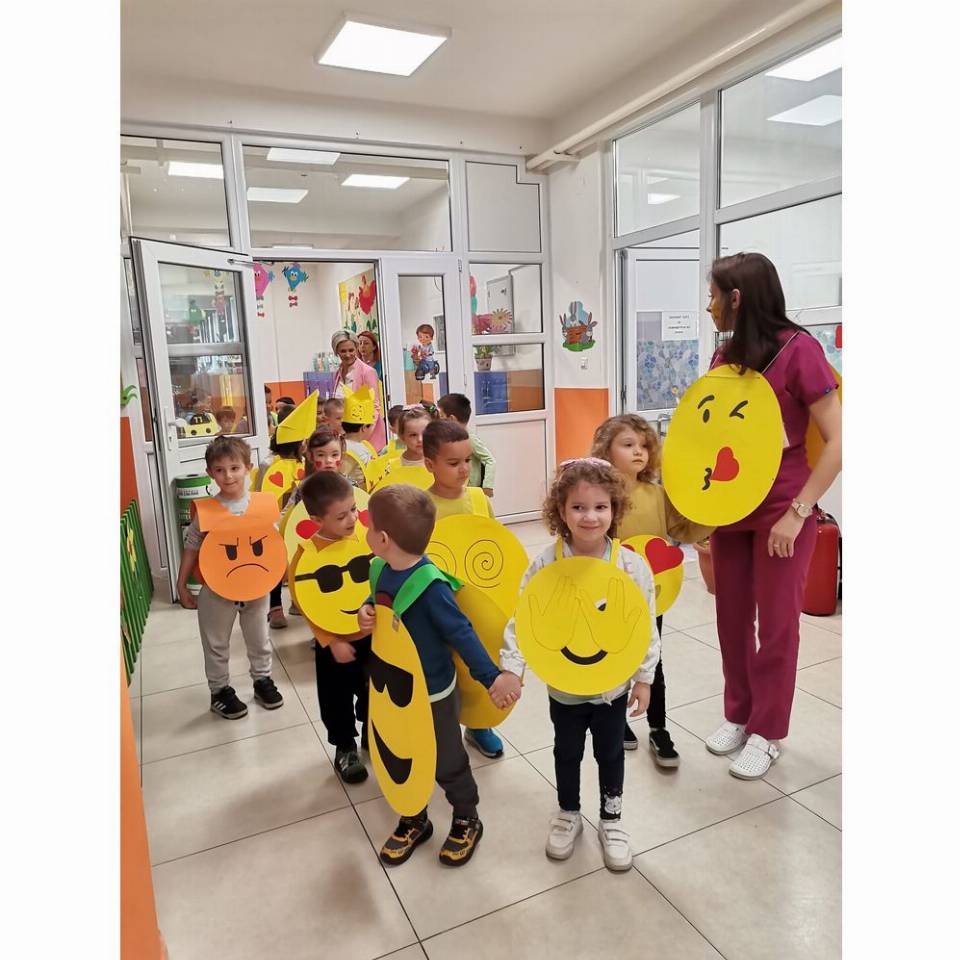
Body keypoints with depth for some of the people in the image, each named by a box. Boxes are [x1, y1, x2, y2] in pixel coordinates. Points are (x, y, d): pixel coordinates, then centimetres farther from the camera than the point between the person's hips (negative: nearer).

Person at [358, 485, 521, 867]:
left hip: (433, 693, -7)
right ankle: (413, 821, 47)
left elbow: (461, 634, -26)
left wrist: (492, 677, -27)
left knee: (447, 763, 15)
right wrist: (365, 611, -11)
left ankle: (467, 821, 41)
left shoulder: (429, 585, -31)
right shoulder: (381, 570, -8)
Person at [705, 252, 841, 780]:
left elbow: (837, 441, -15)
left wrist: (797, 512, -18)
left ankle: (767, 732, 26)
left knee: (775, 624, 8)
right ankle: (737, 714, 33)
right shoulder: (724, 356, 5)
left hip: (781, 509, -5)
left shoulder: (797, 349, -13)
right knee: (731, 618, 14)